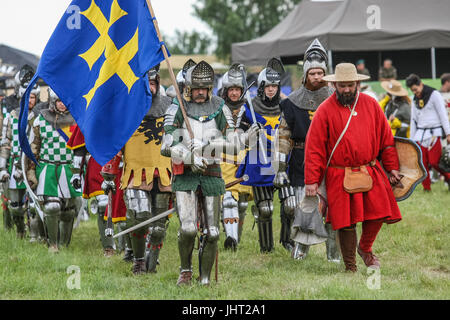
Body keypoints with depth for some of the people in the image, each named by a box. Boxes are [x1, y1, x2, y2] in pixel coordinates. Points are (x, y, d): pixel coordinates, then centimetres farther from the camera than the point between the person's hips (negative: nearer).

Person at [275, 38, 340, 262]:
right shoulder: (292, 103, 4)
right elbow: (284, 137, 5)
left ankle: (334, 253, 10)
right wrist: (281, 168, 1)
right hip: (303, 164, 0)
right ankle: (300, 249, 13)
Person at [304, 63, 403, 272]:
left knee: (377, 214, -2)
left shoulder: (370, 105, 7)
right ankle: (350, 267, 13)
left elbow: (386, 138, 14)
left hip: (371, 174, 3)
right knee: (346, 222, -2)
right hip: (340, 177, -3)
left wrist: (392, 167, 12)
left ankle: (365, 248, 27)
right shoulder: (325, 111, -3)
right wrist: (311, 181, -6)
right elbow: (314, 147, -3)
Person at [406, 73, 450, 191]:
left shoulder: (434, 94, -4)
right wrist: (412, 140, 16)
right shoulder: (415, 100, 15)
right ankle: (426, 187, 5)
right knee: (422, 163, -2)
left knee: (434, 162, -12)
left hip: (434, 133, -6)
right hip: (420, 134, 6)